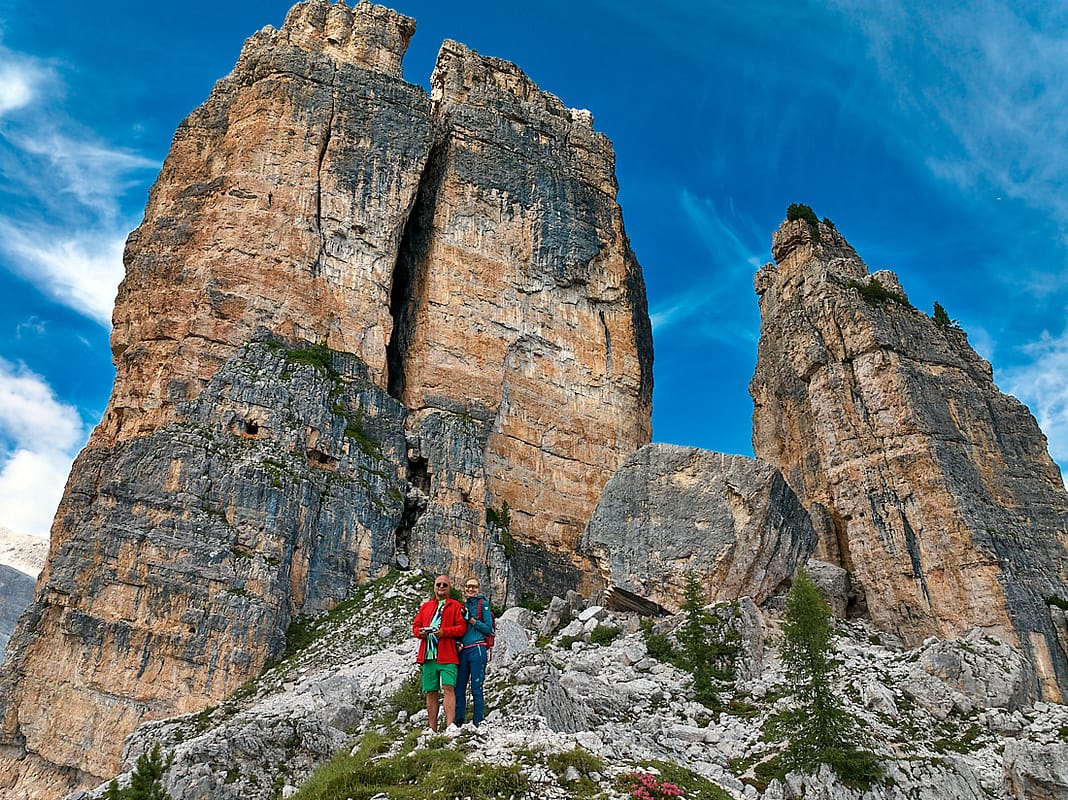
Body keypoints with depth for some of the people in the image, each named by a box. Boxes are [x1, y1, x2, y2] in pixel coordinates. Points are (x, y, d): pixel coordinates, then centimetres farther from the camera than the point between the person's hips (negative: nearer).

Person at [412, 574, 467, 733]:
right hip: (428, 655, 4)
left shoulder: (455, 606, 7)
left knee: (448, 687, -16)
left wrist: (444, 632, -16)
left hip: (447, 656, -4)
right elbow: (415, 626, 19)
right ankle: (433, 729, 13)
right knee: (431, 692, 7)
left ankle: (450, 725, -19)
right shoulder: (425, 606, 20)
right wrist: (420, 632, -4)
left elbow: (462, 627, -2)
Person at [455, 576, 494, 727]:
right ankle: (458, 723, 12)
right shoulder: (463, 605, 17)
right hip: (462, 650, 5)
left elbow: (488, 629, -3)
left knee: (476, 688, -4)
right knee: (459, 688, 5)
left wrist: (471, 620, -10)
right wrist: (458, 643, 2)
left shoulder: (483, 604, 2)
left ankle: (478, 724, 1)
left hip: (477, 649, -5)